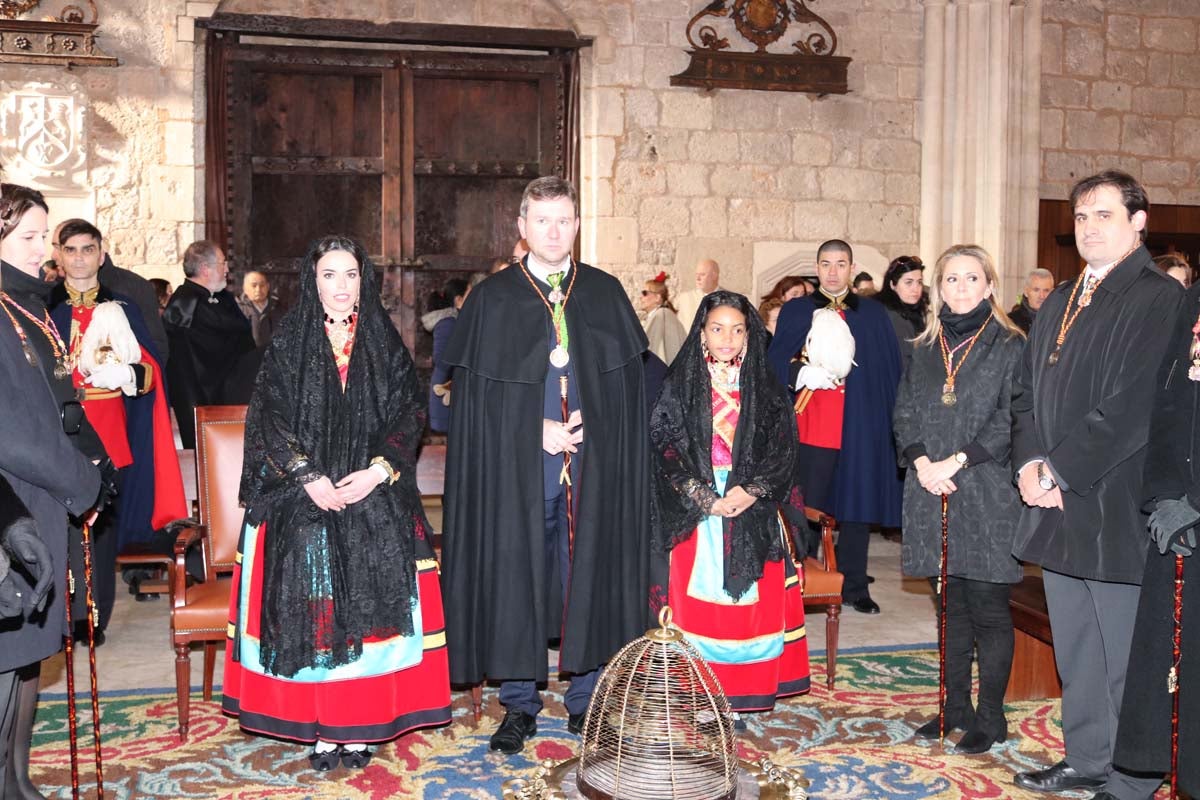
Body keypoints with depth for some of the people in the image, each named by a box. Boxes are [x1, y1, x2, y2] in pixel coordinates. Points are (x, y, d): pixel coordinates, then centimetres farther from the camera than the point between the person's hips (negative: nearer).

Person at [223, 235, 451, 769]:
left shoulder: (385, 343, 7)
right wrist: (307, 476, -12)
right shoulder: (289, 342, 4)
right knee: (308, 606, -3)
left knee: (370, 603, -1)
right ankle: (319, 727, 7)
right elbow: (267, 416, -2)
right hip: (300, 500, -1)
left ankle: (360, 726, 9)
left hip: (376, 499, 1)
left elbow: (410, 413, 3)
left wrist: (379, 471, -11)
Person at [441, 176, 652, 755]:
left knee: (588, 575, 7)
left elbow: (627, 382, 6)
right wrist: (535, 432, -11)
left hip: (594, 463, 1)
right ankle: (519, 704, 20)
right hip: (516, 464, -1)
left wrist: (590, 422, -9)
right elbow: (475, 389, -1)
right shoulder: (492, 298, 2)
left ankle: (587, 700, 22)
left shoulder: (606, 294, 7)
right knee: (515, 577, 5)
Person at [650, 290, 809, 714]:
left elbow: (783, 448, 3)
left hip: (752, 509, 1)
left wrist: (752, 490, -13)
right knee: (696, 596, -2)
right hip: (695, 511, -1)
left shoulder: (767, 388, 7)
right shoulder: (680, 385, 2)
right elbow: (664, 444, -4)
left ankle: (744, 690, 11)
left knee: (751, 599, 1)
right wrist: (704, 496, -14)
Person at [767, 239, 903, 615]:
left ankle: (854, 586, 17)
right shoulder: (795, 311, 8)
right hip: (811, 426, -1)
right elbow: (774, 363, 2)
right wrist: (801, 373, -19)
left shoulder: (874, 314, 11)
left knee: (858, 506, 5)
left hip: (861, 427, 1)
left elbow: (890, 370, 10)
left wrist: (892, 421, 2)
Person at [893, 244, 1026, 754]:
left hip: (986, 492, -4)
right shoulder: (925, 350, 14)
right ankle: (956, 706, 23)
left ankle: (990, 717, 11)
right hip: (931, 495, 5)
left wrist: (957, 461, -16)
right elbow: (904, 412, 10)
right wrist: (921, 461, -7)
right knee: (951, 606, 13)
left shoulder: (1010, 346, -1)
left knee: (987, 607, 0)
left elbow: (1012, 418, -9)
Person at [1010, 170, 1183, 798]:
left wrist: (1061, 472, -15)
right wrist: (1031, 461, -1)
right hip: (1056, 505, 7)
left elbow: (1133, 408, -17)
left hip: (1116, 506, -7)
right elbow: (1027, 390, 15)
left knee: (1125, 657, 3)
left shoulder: (1159, 300, -9)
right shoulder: (1058, 304, 15)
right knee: (1074, 649, 16)